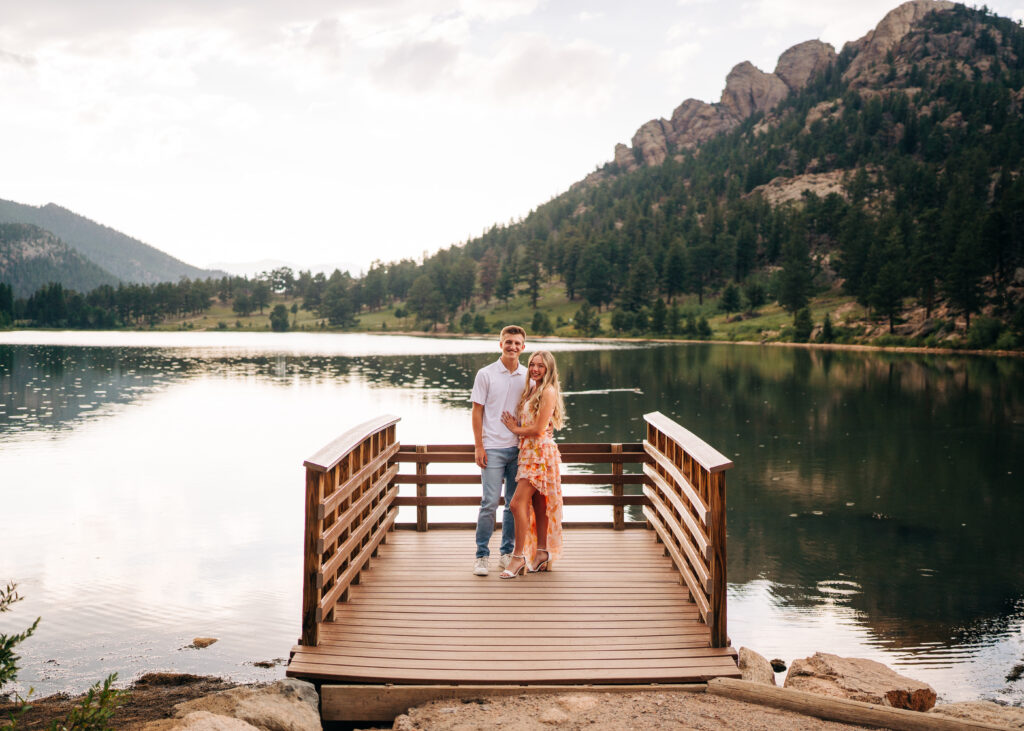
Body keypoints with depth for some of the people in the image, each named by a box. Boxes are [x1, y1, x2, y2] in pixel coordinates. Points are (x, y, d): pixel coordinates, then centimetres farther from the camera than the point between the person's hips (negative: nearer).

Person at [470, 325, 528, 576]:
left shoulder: (527, 377, 8)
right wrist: (478, 446, -6)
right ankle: (482, 555, 2)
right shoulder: (486, 374, 0)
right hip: (493, 447, -3)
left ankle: (507, 553, 18)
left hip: (518, 448, 3)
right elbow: (477, 411, 0)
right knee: (490, 502, -8)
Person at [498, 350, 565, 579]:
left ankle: (519, 556, -9)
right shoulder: (531, 390, 17)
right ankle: (541, 554, 17)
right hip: (528, 451, 9)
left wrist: (515, 429, -3)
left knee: (518, 502, -14)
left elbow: (538, 428, -16)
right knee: (537, 504, 11)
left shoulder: (548, 391, -11)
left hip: (540, 452, -9)